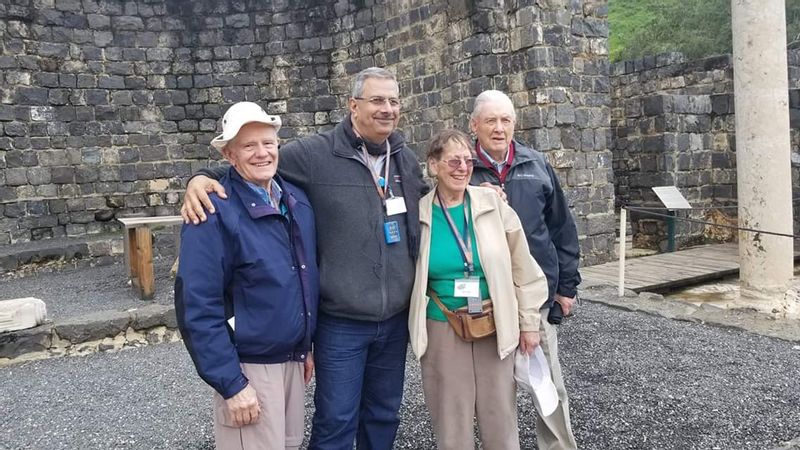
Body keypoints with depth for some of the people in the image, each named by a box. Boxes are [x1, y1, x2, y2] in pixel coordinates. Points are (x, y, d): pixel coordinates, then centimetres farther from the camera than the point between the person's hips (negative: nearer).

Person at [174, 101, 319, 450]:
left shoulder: (297, 200, 3)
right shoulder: (216, 212, -18)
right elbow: (198, 307, -19)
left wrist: (305, 346, 15)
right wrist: (231, 384, -19)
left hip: (292, 359, 7)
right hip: (248, 366, -7)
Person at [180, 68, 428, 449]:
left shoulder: (407, 160, 7)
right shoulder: (315, 154, -11)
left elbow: (427, 214, 21)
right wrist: (202, 178, -23)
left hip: (396, 319, 5)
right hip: (341, 322, -5)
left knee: (384, 415, 21)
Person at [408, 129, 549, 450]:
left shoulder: (493, 204, -5)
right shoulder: (419, 214, -5)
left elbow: (522, 267, 0)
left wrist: (529, 322, 1)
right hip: (443, 332, 0)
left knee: (501, 424, 11)